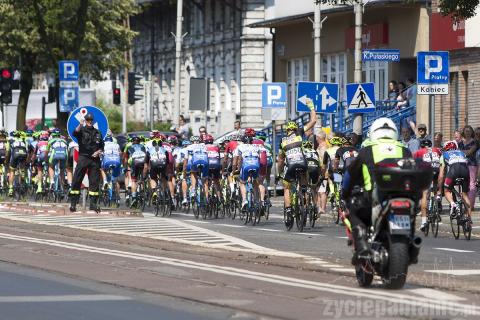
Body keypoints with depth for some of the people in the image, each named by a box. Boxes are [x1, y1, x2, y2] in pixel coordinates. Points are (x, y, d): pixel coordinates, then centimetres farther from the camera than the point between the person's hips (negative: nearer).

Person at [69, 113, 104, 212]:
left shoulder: (97, 133, 15)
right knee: (76, 181, -6)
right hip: (83, 158, -3)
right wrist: (80, 125, -39)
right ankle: (73, 203, -3)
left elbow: (101, 147, 19)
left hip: (94, 159, 3)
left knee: (94, 181, 3)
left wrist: (98, 152, -2)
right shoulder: (82, 130, 3)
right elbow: (75, 133, -21)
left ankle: (93, 204, 8)